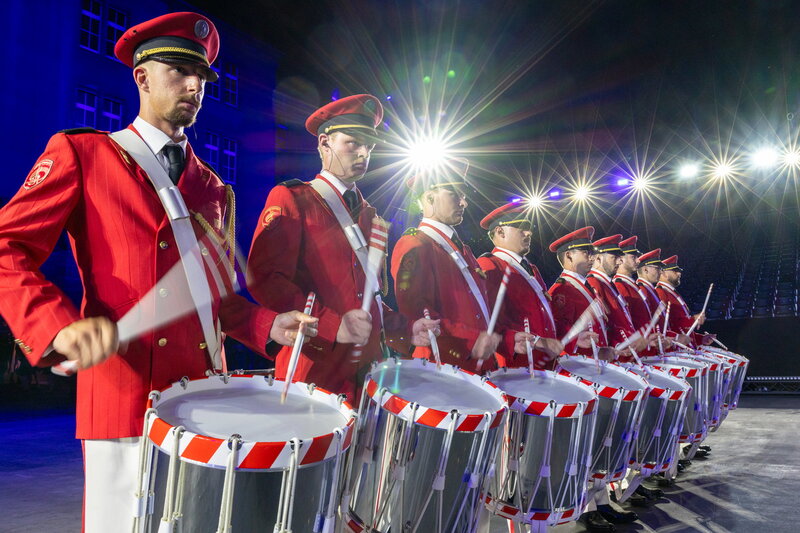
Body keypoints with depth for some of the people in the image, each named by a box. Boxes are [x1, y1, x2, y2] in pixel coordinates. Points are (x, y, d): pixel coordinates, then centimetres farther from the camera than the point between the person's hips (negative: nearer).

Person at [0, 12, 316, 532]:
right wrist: (63, 327, -23)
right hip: (125, 397, -5)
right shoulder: (80, 154, 2)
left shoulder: (212, 187, 18)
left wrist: (270, 326, 4)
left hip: (205, 396, 5)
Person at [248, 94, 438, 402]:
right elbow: (264, 279, -14)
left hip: (366, 371, 6)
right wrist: (332, 324, -23)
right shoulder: (290, 200, -2)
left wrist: (406, 330, 9)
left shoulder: (367, 213, 19)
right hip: (313, 372, -6)